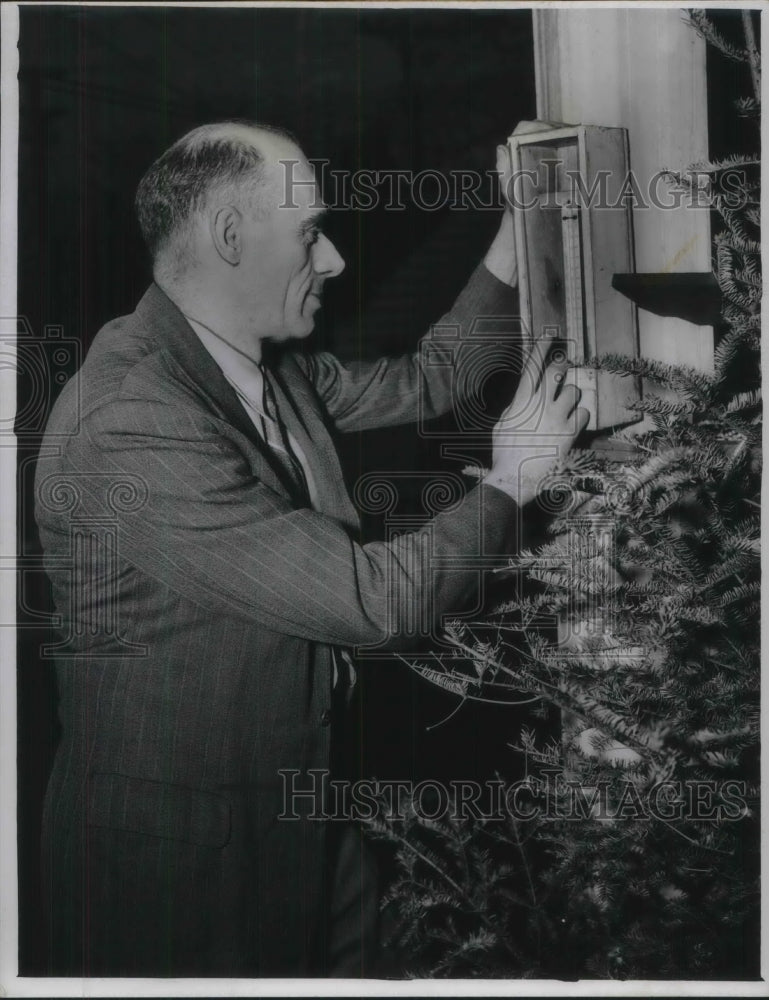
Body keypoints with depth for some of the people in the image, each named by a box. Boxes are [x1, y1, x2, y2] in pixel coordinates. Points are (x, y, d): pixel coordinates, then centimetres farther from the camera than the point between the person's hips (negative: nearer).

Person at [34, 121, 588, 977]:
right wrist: (510, 483, -15)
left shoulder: (275, 368, -1)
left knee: (351, 964, 21)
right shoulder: (129, 426, -30)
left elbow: (418, 386, 18)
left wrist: (507, 258, 8)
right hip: (173, 844, -8)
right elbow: (374, 599, -29)